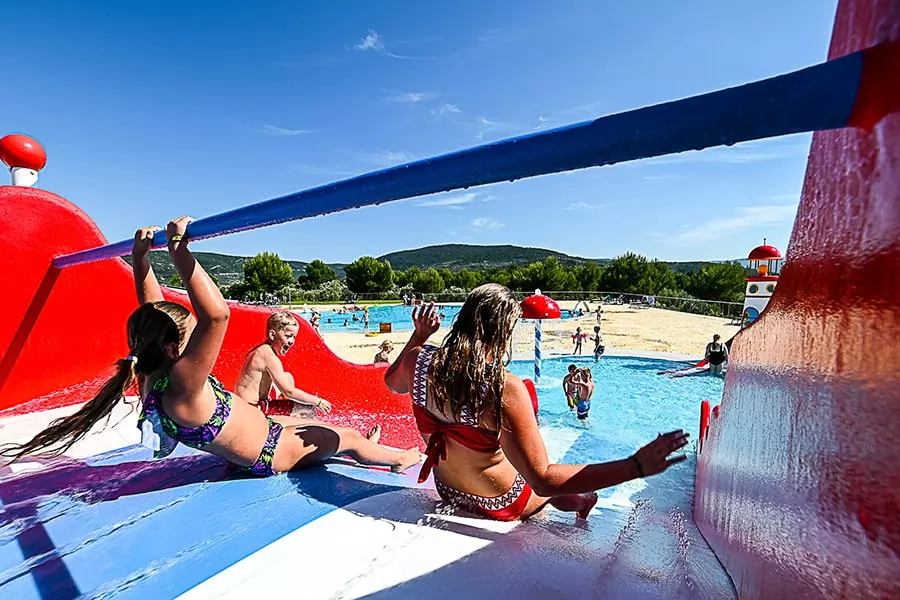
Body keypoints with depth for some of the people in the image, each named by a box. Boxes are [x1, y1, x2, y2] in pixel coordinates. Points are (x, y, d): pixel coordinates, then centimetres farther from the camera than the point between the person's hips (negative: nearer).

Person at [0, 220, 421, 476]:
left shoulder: (151, 374, -14)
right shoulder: (181, 387, -39)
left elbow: (153, 313, -4)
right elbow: (217, 314, -54)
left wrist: (139, 258, -4)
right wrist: (179, 252, -50)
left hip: (265, 428, 8)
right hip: (273, 454, -8)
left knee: (314, 421, 31)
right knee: (350, 437, 12)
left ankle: (354, 449, 60)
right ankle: (400, 458, 41)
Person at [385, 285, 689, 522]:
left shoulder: (417, 360, -20)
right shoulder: (506, 388, -37)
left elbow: (392, 383, 4)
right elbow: (544, 480, -34)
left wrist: (418, 336, 13)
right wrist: (637, 466, -33)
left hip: (447, 491, 6)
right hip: (498, 503, -5)